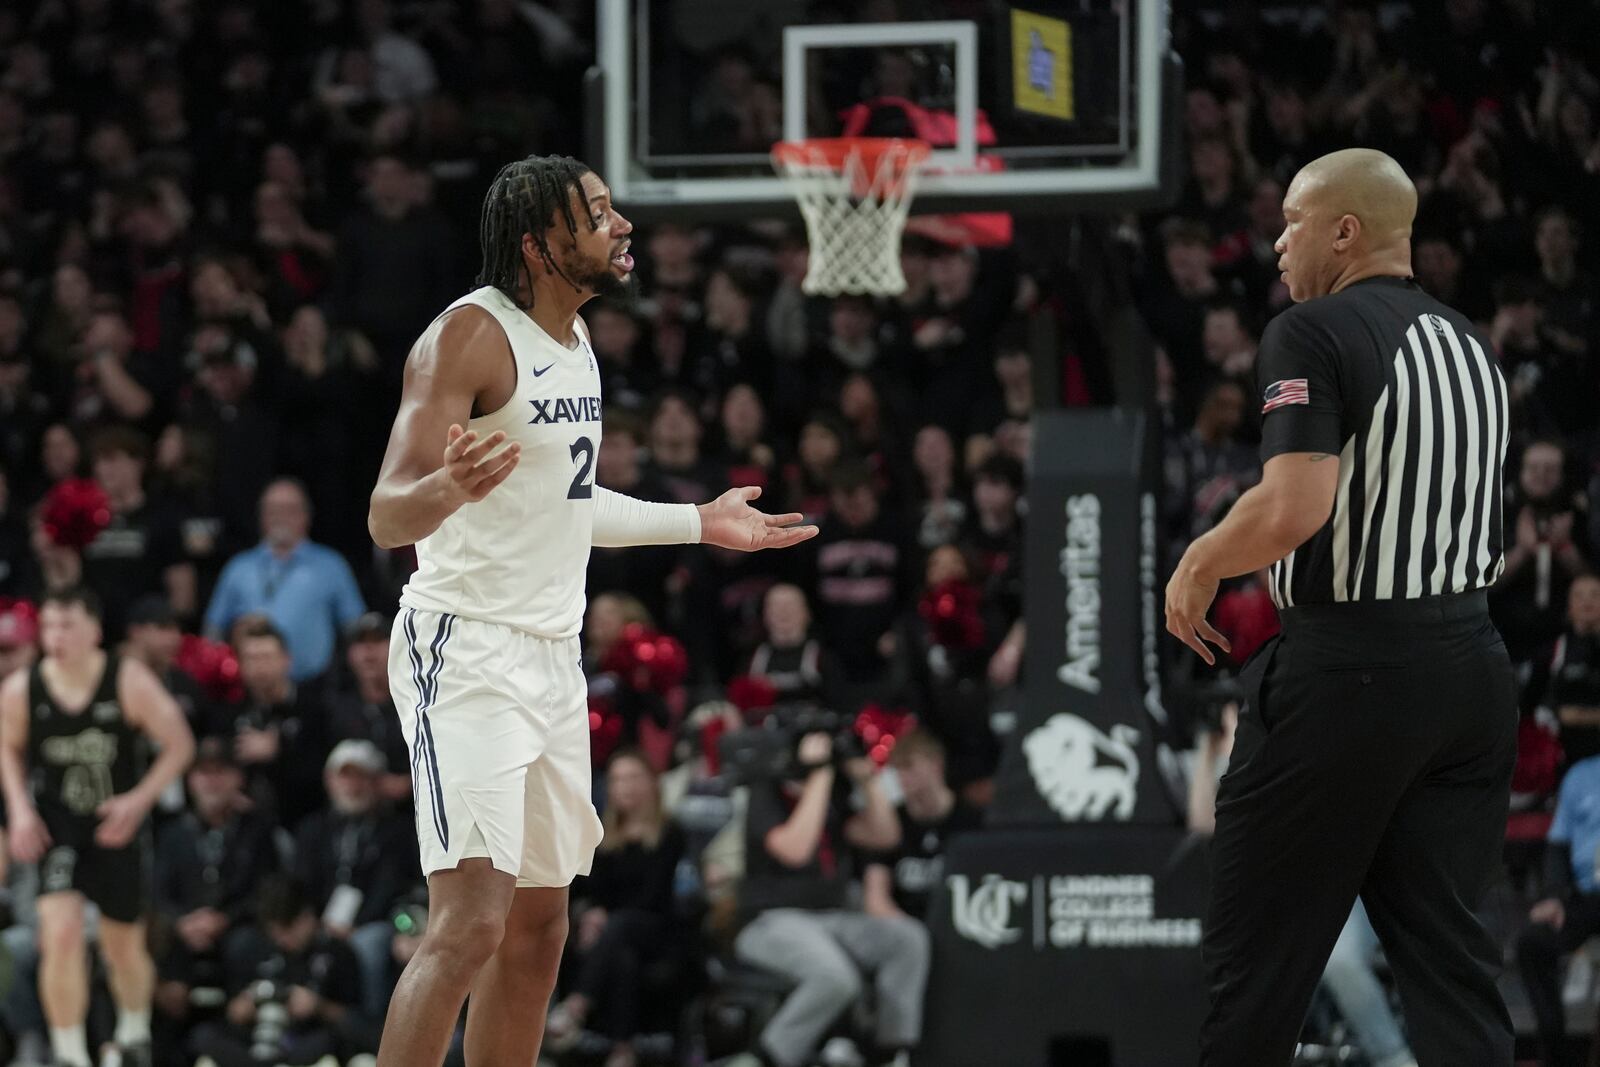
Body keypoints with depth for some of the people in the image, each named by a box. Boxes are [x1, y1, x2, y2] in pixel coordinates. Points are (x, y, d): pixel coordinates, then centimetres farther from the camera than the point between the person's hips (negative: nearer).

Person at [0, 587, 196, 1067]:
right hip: (56, 826, 0)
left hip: (117, 825, 0)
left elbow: (179, 744, -8)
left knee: (124, 947, 13)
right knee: (61, 934, -20)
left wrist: (139, 800, -19)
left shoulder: (129, 682, -17)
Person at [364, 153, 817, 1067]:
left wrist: (699, 524, 30)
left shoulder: (575, 338, 11)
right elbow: (388, 518, -22)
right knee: (472, 923, -19)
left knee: (538, 931, 11)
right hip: (468, 652, -9)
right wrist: (450, 488, -44)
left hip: (550, 656, 9)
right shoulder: (470, 334, -16)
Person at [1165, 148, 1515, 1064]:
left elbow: (1294, 506, -24)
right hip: (1472, 667, 7)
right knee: (1449, 955, 6)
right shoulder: (1472, 344, 12)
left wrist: (1200, 565, -6)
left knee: (1261, 954, 4)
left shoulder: (1313, 335, -11)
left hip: (1346, 676, -7)